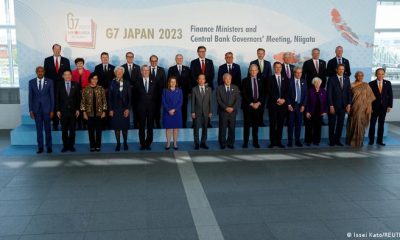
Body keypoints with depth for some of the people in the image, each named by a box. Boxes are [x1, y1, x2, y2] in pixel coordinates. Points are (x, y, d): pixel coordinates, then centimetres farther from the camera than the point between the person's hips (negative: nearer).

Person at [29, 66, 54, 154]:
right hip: (36, 109, 1)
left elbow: (52, 96, 0)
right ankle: (40, 147, 12)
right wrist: (31, 110, 0)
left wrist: (52, 110, -4)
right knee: (39, 129, 5)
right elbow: (30, 96, 5)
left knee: (48, 128, 3)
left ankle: (49, 147, 11)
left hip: (46, 108, -1)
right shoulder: (31, 82, 4)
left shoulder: (49, 82, 0)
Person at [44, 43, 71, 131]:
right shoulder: (47, 60, 8)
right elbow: (45, 73, 7)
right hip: (52, 86, 0)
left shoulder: (66, 60, 7)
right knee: (53, 105, 0)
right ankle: (55, 124, 6)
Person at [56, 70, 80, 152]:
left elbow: (78, 98, 4)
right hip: (63, 111, 0)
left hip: (73, 111, 0)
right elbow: (57, 99, 4)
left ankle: (71, 145, 12)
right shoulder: (60, 86, 4)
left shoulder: (75, 85, 4)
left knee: (72, 130, 4)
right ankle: (65, 146, 12)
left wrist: (77, 109, -2)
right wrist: (58, 110, -2)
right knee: (64, 130, 4)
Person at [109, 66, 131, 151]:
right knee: (116, 127, 3)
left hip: (124, 108, 0)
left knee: (125, 127, 4)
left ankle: (125, 143, 19)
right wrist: (110, 109, -4)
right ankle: (118, 143, 15)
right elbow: (109, 98, 1)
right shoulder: (112, 83, 1)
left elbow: (129, 97, 1)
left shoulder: (127, 83, 3)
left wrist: (127, 108, -7)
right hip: (115, 108, 0)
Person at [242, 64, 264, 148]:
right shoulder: (245, 81, 0)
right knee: (247, 124, 0)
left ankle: (255, 142, 12)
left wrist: (258, 103, -6)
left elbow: (263, 93, 8)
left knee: (256, 125, 6)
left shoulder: (260, 81, 10)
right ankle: (245, 143, 6)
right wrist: (251, 103, -11)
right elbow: (244, 94, -5)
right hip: (248, 105, -3)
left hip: (258, 105, 3)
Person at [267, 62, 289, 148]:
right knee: (272, 124, -1)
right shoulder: (270, 79, 4)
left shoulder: (285, 79, 14)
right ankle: (272, 142, 3)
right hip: (273, 104, -3)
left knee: (280, 124, 4)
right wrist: (277, 100, -14)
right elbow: (270, 91, -6)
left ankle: (279, 141, 10)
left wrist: (284, 99, -10)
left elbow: (287, 91, 6)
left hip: (283, 104, 3)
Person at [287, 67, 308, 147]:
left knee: (299, 123, 6)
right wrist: (289, 104, -10)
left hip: (300, 106, 3)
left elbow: (305, 94, 6)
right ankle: (290, 141, 6)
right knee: (291, 124, 1)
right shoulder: (289, 81, -2)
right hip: (291, 105, -3)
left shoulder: (303, 82, 8)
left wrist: (303, 105, -2)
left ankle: (297, 140, 13)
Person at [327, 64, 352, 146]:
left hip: (343, 106, 4)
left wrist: (349, 104, 1)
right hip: (334, 106, -3)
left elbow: (349, 92, 9)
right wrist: (331, 106, -12)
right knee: (332, 124, 4)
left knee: (340, 124, 6)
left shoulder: (347, 79, 9)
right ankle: (332, 141, 13)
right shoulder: (331, 79, -4)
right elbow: (329, 94, -7)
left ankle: (337, 140, 15)